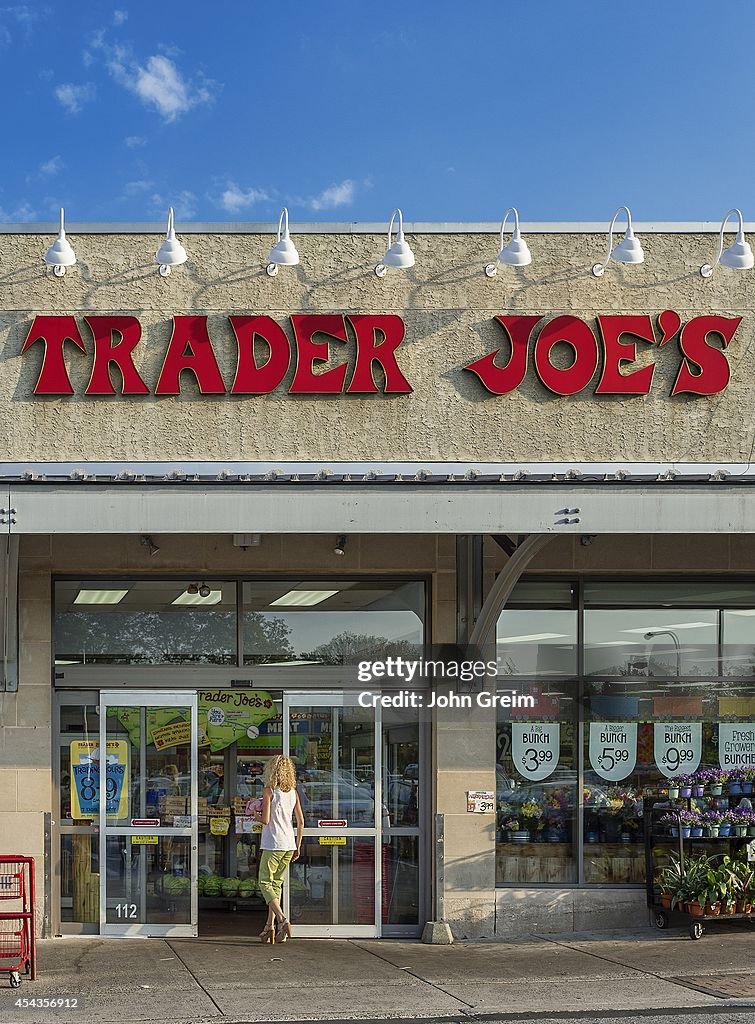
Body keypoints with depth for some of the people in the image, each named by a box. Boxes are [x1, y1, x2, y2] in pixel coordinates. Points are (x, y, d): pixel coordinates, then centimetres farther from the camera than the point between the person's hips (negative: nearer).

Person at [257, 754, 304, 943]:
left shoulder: (269, 791, -9)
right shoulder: (293, 792, 9)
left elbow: (265, 820, -16)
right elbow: (301, 822, 10)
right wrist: (298, 846, 17)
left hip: (273, 844, -6)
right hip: (289, 845, 6)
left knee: (265, 882, 1)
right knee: (276, 884, 14)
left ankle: (282, 920, -17)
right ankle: (270, 926, 14)